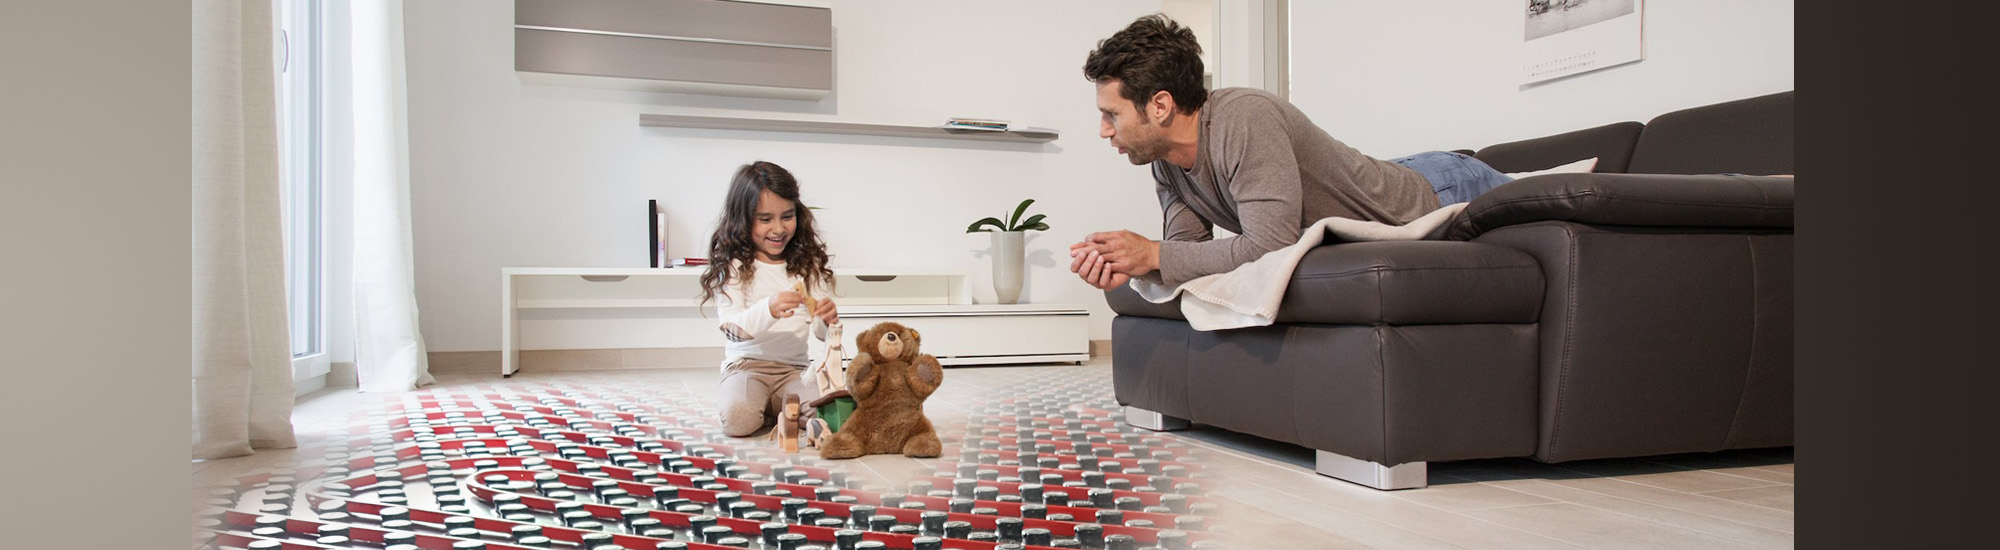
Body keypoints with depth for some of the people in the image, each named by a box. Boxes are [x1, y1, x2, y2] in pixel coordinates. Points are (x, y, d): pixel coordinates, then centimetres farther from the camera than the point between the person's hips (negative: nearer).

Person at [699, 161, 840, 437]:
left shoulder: (808, 263, 6)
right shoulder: (732, 266, -3)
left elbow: (821, 331, 4)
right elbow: (731, 327, -15)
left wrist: (828, 320, -22)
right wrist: (769, 310, -34)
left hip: (794, 369, 2)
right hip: (746, 363, -2)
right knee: (738, 418, -30)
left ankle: (771, 407, 4)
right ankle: (775, 409, 4)